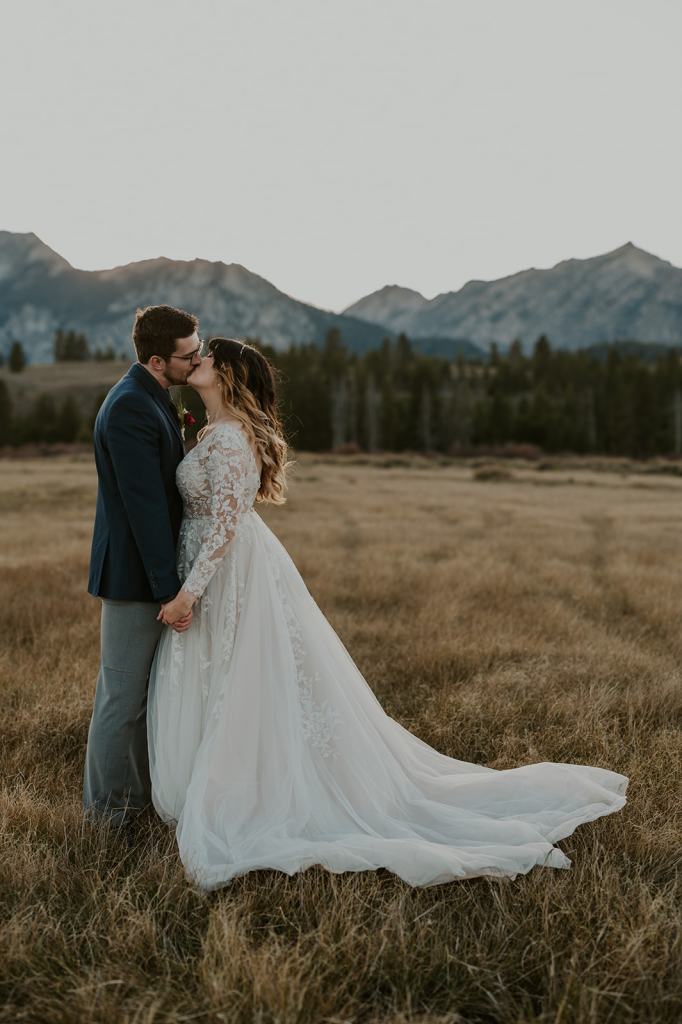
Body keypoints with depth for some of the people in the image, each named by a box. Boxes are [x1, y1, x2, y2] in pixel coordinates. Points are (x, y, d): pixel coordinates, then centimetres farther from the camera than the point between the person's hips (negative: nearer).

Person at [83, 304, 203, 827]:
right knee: (124, 694, 4)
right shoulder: (131, 408, -21)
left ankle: (141, 792, 34)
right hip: (135, 574, -10)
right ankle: (107, 806, 20)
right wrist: (170, 590, -23)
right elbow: (144, 506, -24)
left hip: (152, 569, 10)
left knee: (145, 690, 19)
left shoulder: (151, 399, 11)